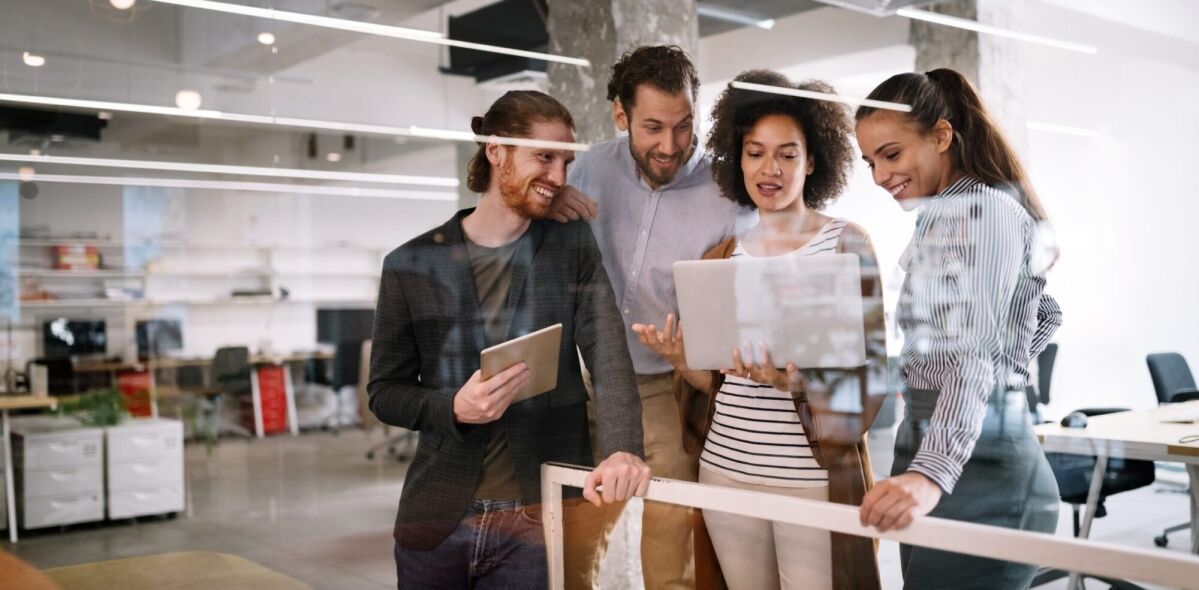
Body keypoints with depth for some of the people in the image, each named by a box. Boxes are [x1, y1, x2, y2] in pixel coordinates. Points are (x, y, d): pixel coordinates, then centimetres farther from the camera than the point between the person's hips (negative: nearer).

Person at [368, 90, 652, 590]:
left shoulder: (573, 247, 2)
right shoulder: (411, 265, 0)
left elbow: (609, 358, -10)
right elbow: (385, 391, 4)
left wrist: (623, 448, -28)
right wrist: (454, 407, -16)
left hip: (540, 516, 0)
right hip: (437, 515, 1)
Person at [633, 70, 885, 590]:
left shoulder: (847, 243, -2)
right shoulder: (722, 256, 9)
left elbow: (870, 365, -6)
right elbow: (716, 381, 11)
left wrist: (794, 380, -23)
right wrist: (679, 358, -10)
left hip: (814, 478, -4)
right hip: (725, 471, 4)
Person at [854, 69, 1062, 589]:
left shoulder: (987, 210, -11)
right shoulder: (942, 215, 17)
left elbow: (975, 357, -24)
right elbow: (1046, 316, 27)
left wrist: (931, 474, -36)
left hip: (976, 467, -9)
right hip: (925, 446, 9)